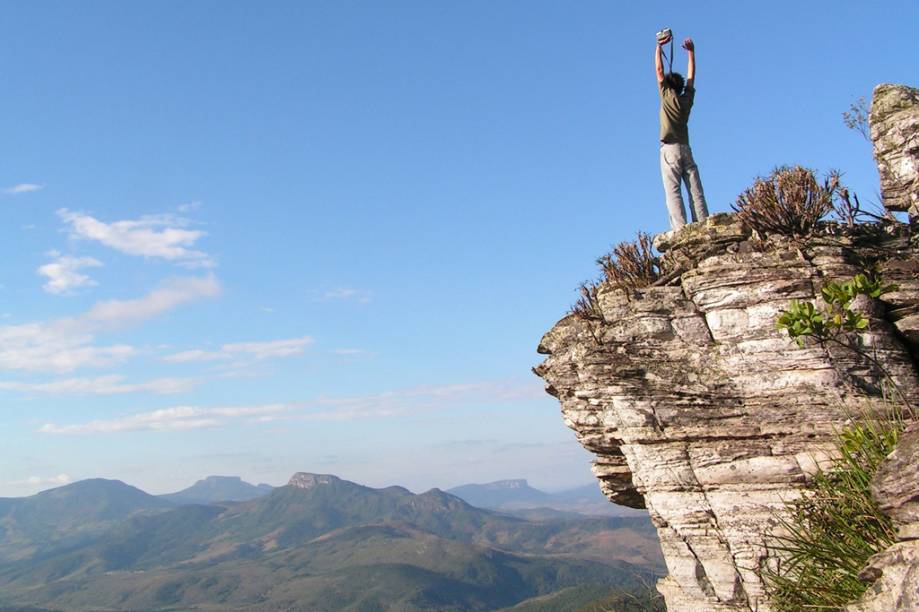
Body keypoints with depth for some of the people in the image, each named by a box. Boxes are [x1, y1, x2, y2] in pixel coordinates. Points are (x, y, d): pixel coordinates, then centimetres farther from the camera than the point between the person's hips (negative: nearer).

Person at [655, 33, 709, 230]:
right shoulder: (687, 99, 14)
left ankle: (680, 227, -25)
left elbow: (659, 70, 9)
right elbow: (691, 76, 28)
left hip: (670, 149, -5)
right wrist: (691, 51, 36)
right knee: (696, 191, -3)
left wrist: (659, 46, 18)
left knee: (673, 191, -13)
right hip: (686, 149, 5)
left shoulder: (667, 96, 3)